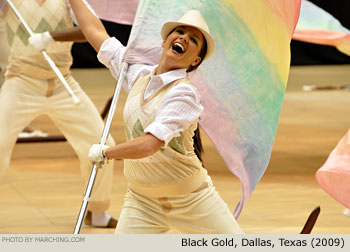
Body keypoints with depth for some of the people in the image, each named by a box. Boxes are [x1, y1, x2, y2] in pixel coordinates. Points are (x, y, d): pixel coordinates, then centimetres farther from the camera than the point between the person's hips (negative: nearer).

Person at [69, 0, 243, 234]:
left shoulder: (184, 92, -17)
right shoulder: (139, 75, 2)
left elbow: (150, 144, -26)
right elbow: (96, 33, 12)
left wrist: (104, 152, -14)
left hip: (192, 202, -4)